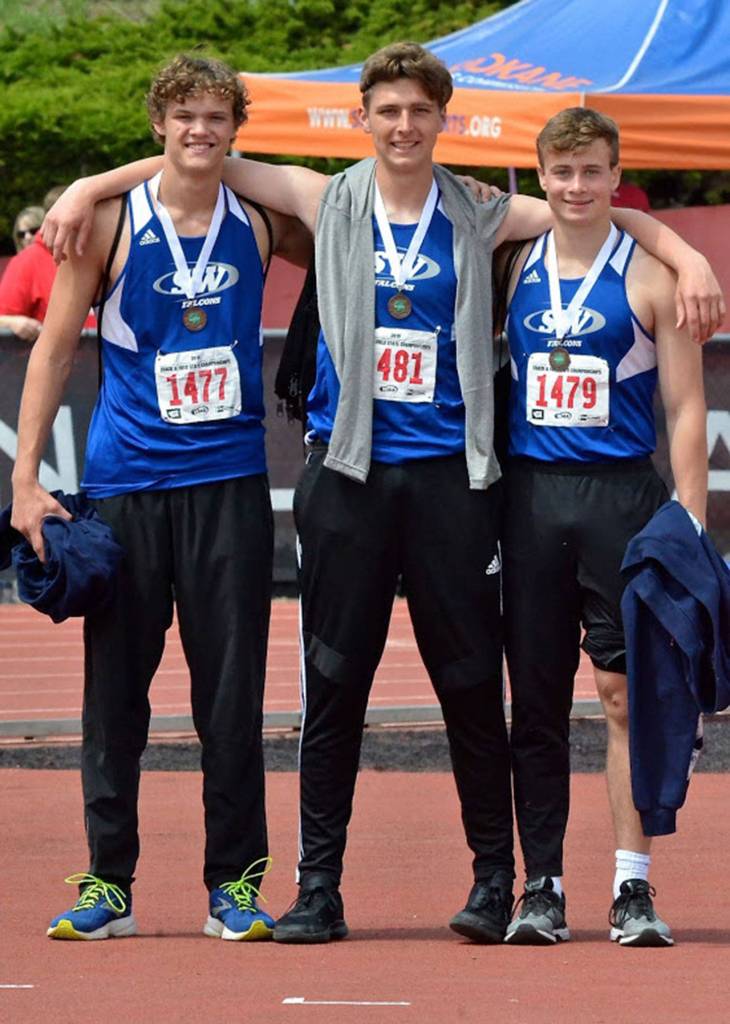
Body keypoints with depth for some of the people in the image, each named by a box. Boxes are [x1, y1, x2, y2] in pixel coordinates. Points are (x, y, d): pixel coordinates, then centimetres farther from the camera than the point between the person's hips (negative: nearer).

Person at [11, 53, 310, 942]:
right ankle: (107, 881, 10)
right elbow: (54, 347, 2)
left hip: (230, 482, 1)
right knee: (115, 685, 2)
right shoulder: (109, 224, -1)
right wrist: (26, 478, -4)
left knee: (233, 689, 1)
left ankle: (234, 882, 9)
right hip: (126, 483, -1)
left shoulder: (261, 225, 5)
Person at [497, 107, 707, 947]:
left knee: (626, 691, -6)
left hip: (620, 497, -3)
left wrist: (690, 524, -9)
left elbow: (684, 407, -1)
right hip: (530, 495, 3)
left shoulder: (648, 277, 0)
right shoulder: (515, 270, 10)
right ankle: (541, 887, 10)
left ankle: (633, 886, -2)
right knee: (535, 699, 4)